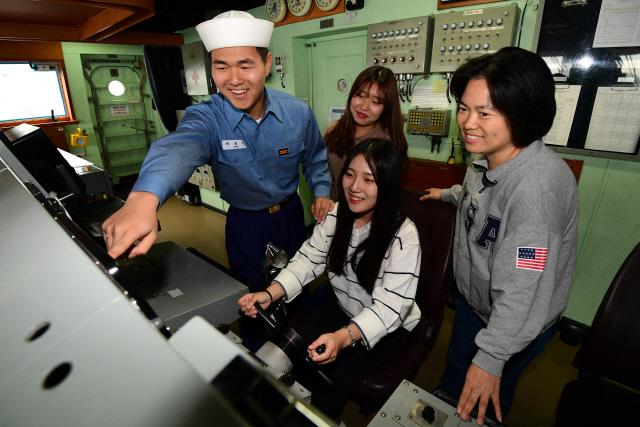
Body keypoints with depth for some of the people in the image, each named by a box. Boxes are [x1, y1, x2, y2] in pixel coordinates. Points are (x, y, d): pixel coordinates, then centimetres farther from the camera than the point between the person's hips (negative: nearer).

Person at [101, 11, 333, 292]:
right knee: (247, 291, 18)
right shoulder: (205, 118, -22)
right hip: (244, 219, -2)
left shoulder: (299, 113, -14)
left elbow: (315, 158, 4)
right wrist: (144, 198, -65)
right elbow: (179, 147, -46)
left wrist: (322, 191, -13)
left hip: (290, 211, 3)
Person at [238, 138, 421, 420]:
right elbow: (307, 260, -7)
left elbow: (389, 308, -27)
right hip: (341, 307, 5)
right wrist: (270, 294, -24)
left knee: (333, 376, -17)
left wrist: (342, 338, -43)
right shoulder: (336, 214, -9)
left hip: (389, 325, -4)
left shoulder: (403, 236, -26)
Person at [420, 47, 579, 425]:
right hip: (474, 302, 7)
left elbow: (523, 290, -33)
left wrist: (491, 357, -26)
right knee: (454, 378, 32)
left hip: (516, 323, -7)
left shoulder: (536, 185, -37)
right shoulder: (487, 157, -10)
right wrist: (450, 194, 29)